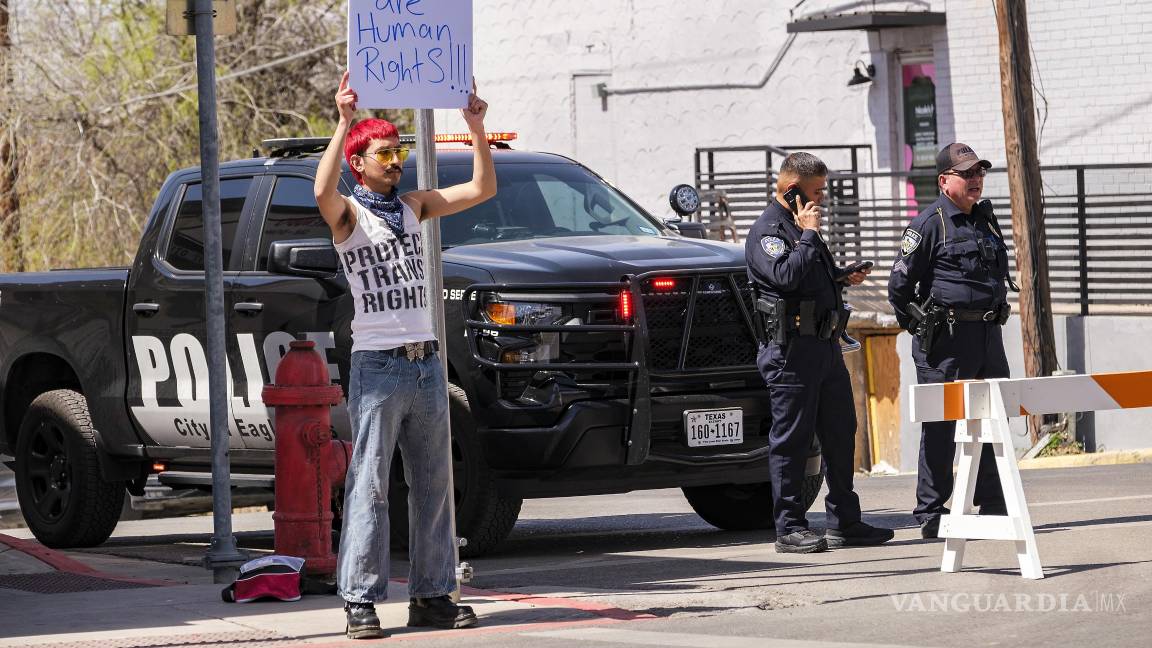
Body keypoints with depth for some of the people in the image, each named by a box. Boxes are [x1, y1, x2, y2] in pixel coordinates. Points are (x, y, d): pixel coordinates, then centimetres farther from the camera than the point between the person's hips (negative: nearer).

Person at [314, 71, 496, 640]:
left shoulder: (414, 206, 14)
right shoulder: (348, 214, -3)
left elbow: (482, 189, 10)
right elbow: (322, 191, -26)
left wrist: (477, 130, -1)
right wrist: (344, 123, -31)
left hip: (426, 363, 6)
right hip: (377, 364, -6)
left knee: (433, 485, 7)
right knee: (369, 486, -7)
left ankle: (431, 595, 13)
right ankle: (361, 602, -7)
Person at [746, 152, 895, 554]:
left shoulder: (800, 227, 20)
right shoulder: (767, 231, -9)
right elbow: (787, 276, -26)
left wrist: (844, 277, 15)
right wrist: (808, 234, -16)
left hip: (825, 344, 10)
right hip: (791, 350, -10)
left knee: (840, 436, 11)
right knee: (791, 440, -5)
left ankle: (845, 523, 17)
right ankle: (789, 528, -1)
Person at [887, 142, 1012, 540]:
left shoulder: (985, 219, 15)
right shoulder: (929, 224, -8)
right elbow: (900, 284, -8)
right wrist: (922, 328, -2)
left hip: (988, 333, 7)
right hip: (946, 340, -7)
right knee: (940, 427, -5)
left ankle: (994, 509, 17)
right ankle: (930, 517, -1)